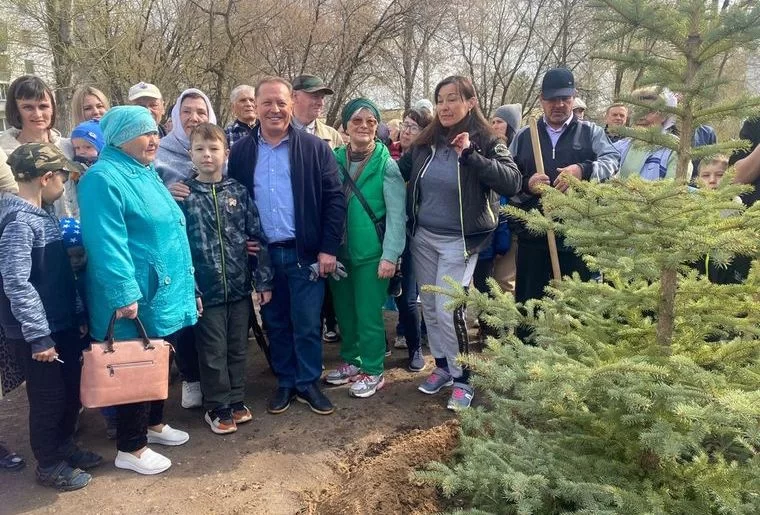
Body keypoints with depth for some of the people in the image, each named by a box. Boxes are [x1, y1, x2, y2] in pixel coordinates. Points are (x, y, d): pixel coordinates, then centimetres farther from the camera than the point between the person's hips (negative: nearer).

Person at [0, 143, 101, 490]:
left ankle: (64, 446, 39)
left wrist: (78, 314, 14)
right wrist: (38, 336, -22)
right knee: (49, 399, 7)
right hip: (36, 333, -8)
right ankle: (49, 465, 26)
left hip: (63, 324, 8)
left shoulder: (44, 215, 9)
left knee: (72, 390, 19)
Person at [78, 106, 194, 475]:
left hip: (165, 293, 9)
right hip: (137, 298, -9)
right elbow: (107, 244, -24)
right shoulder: (104, 179, -17)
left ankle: (154, 424, 39)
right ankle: (130, 449, 19)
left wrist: (184, 282, 23)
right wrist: (124, 293, -28)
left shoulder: (146, 173, 14)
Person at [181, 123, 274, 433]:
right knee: (213, 352, 8)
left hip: (240, 286, 3)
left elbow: (258, 236, 3)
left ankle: (236, 401, 31)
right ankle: (216, 407, 25)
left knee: (238, 348, 14)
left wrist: (264, 280, 0)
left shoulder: (239, 192, 2)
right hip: (205, 289, -2)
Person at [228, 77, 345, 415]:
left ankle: (308, 383, 23)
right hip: (261, 254, 2)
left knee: (307, 324, 5)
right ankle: (285, 382, 29)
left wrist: (328, 248, -9)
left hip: (304, 252, -2)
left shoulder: (314, 148, -3)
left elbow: (334, 199, -4)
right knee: (275, 323, 13)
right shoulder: (241, 152, 4)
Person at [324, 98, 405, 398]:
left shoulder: (386, 165, -7)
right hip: (339, 250, 4)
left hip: (371, 252, -4)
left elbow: (396, 214, -9)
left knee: (368, 314, 3)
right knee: (344, 311, 15)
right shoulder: (334, 159, 4)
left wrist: (390, 255, -15)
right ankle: (351, 361, 34)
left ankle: (373, 371, 20)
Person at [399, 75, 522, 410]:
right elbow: (398, 172, 18)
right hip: (423, 237, 5)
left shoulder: (486, 142, -10)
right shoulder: (425, 143, 3)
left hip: (459, 241, -5)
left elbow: (512, 183, -24)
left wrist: (470, 156, -30)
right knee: (429, 307, 12)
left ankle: (462, 379, 12)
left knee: (448, 310, -7)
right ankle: (442, 366, 32)